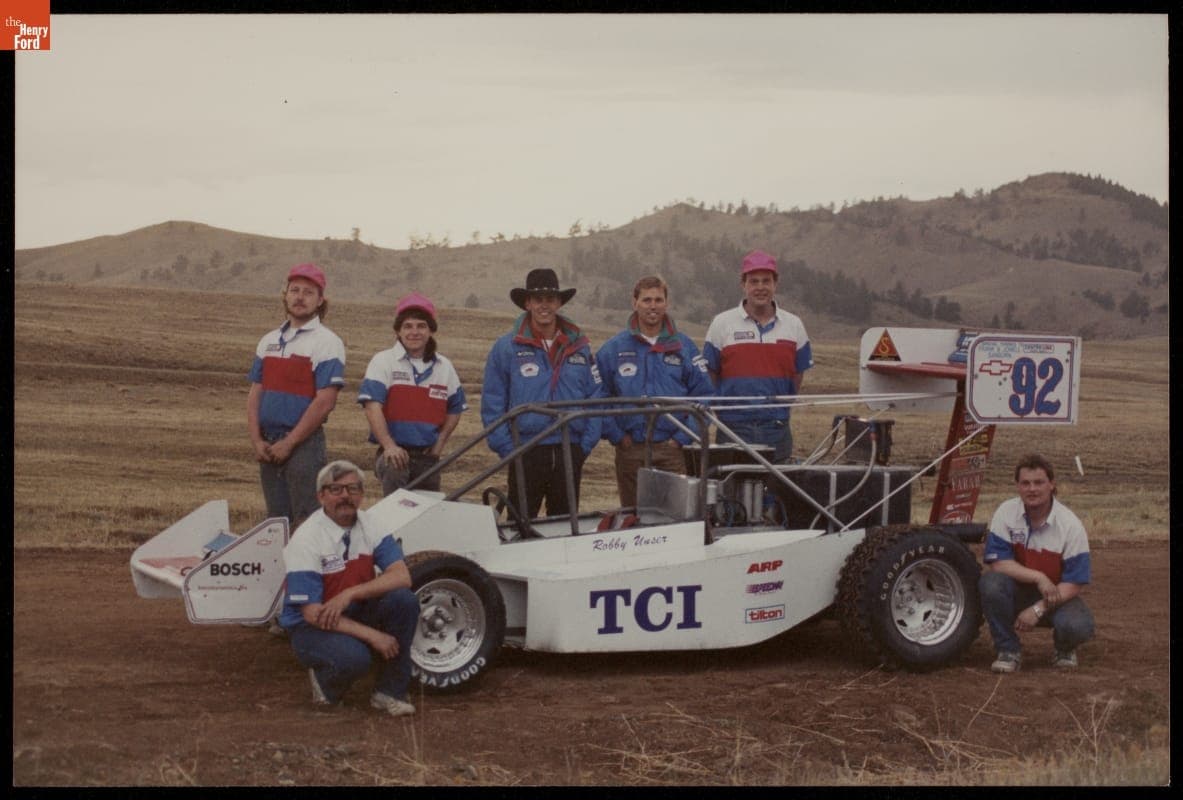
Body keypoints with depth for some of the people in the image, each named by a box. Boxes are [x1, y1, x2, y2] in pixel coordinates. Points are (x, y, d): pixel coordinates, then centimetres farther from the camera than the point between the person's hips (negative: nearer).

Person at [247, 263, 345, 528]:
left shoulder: (327, 343, -6)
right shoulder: (269, 341, 15)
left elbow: (325, 401, -14)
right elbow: (255, 393, 13)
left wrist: (289, 443, -14)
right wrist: (257, 441, -1)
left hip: (304, 444, -6)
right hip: (268, 446, 7)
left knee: (305, 523, -8)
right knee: (276, 519, 12)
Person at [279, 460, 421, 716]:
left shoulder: (370, 526, -4)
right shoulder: (306, 540, -19)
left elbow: (402, 576, -15)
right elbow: (313, 613, -22)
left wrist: (349, 594, -29)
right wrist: (372, 635, -27)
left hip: (356, 613, 5)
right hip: (312, 626, -5)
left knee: (403, 599, -22)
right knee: (354, 656, -36)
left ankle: (389, 692, -10)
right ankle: (324, 682, 1)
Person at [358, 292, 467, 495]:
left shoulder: (444, 367, 11)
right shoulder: (383, 361, -3)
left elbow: (454, 409, 21)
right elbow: (372, 406, -13)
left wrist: (439, 444, 7)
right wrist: (389, 445, -25)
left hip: (427, 456, 5)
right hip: (394, 453, -5)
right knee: (394, 471, -38)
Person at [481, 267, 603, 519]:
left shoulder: (579, 346, 8)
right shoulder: (506, 348, 0)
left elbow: (596, 397, 8)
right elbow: (492, 405, -1)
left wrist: (586, 444, 0)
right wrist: (508, 449, -7)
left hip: (570, 452, 3)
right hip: (526, 453, -3)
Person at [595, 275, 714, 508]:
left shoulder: (684, 347, 5)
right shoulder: (614, 348, 4)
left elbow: (705, 395, 2)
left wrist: (683, 437, -6)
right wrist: (616, 436, -6)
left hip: (672, 448, 0)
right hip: (630, 450, 0)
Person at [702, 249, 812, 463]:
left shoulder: (794, 325, 8)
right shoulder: (722, 324, 2)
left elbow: (798, 374, 15)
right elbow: (709, 376, 6)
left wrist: (780, 407, 12)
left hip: (777, 430, 2)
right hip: (734, 428, -2)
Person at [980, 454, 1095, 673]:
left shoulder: (1070, 524, -15)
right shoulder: (1006, 513, -12)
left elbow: (1074, 583, -15)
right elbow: (996, 562, -16)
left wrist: (1038, 609, -25)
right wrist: (1038, 578, -26)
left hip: (1056, 596, -1)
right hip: (1018, 593, 1)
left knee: (1076, 626, -32)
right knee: (990, 583, -32)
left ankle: (1065, 649, 8)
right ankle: (1008, 650, -12)